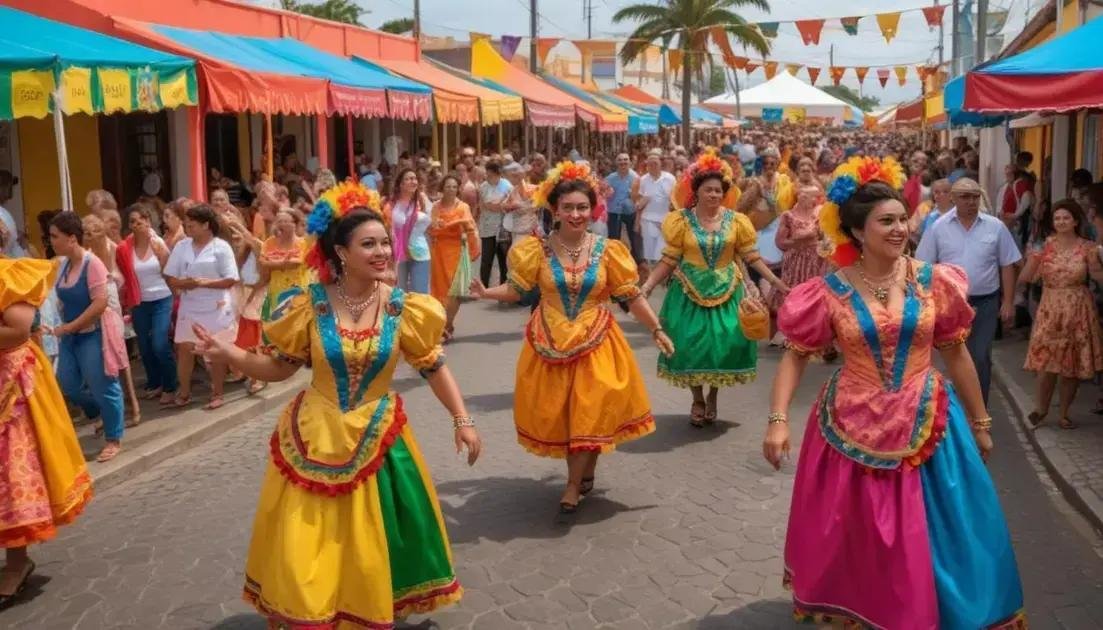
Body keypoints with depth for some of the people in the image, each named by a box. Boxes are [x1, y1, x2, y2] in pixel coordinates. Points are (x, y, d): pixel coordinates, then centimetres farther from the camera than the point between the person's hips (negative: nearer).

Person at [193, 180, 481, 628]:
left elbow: (434, 366, 1)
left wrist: (462, 420, -1)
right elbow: (279, 367, -2)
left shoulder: (403, 308, -8)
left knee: (371, 551, 13)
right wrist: (231, 356, -18)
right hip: (314, 441, -1)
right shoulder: (308, 306, -10)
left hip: (376, 440, 1)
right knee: (305, 553, 6)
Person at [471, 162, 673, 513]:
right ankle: (585, 474, 27)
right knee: (558, 413, 6)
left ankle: (574, 484, 13)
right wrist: (486, 293, -17)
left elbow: (632, 297, 0)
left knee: (590, 411, -1)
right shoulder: (539, 249, -5)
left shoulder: (607, 251, -5)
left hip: (595, 342, 0)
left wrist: (657, 330, 0)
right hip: (551, 343, 1)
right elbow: (516, 290, -1)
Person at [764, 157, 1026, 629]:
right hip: (853, 426, -1)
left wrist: (979, 422, 11)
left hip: (925, 424, 1)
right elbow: (795, 357, -5)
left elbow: (956, 354, 6)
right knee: (852, 541, 12)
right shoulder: (830, 292, -7)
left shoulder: (933, 282, -3)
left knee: (924, 538, 7)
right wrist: (778, 420, -16)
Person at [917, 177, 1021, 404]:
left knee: (980, 359, 2)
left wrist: (1008, 302, 0)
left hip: (985, 303, 0)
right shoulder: (938, 227, -1)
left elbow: (1007, 266, 4)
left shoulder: (995, 227, 1)